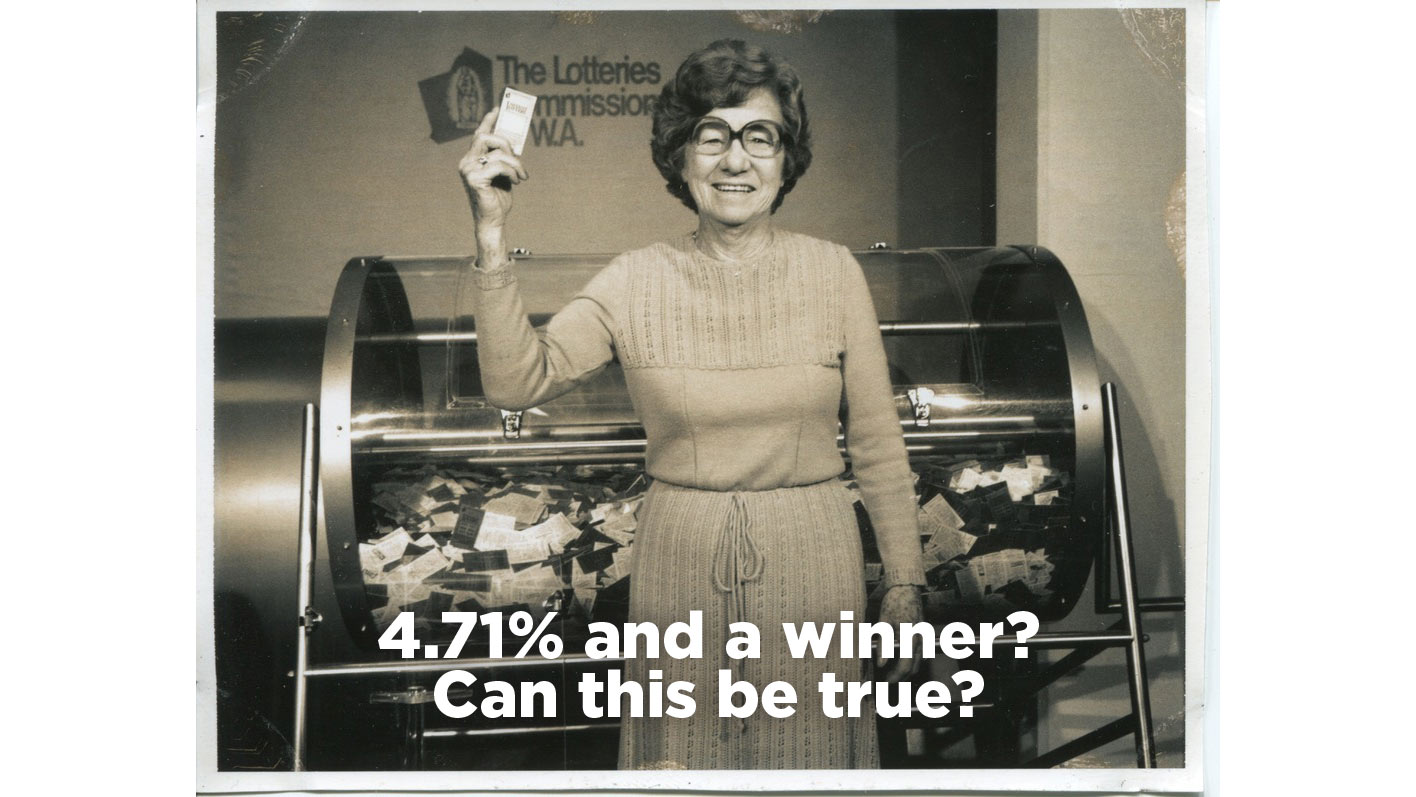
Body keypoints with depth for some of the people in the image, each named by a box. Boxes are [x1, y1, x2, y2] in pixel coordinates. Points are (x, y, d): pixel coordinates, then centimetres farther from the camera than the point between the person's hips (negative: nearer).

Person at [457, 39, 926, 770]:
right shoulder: (635, 283, -2)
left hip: (810, 565, 0)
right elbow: (514, 382, -14)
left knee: (810, 751, 10)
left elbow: (877, 444, 3)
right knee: (683, 755, 10)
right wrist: (491, 232, -21)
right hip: (681, 565, 0)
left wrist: (903, 585, 4)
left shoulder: (832, 273, -2)